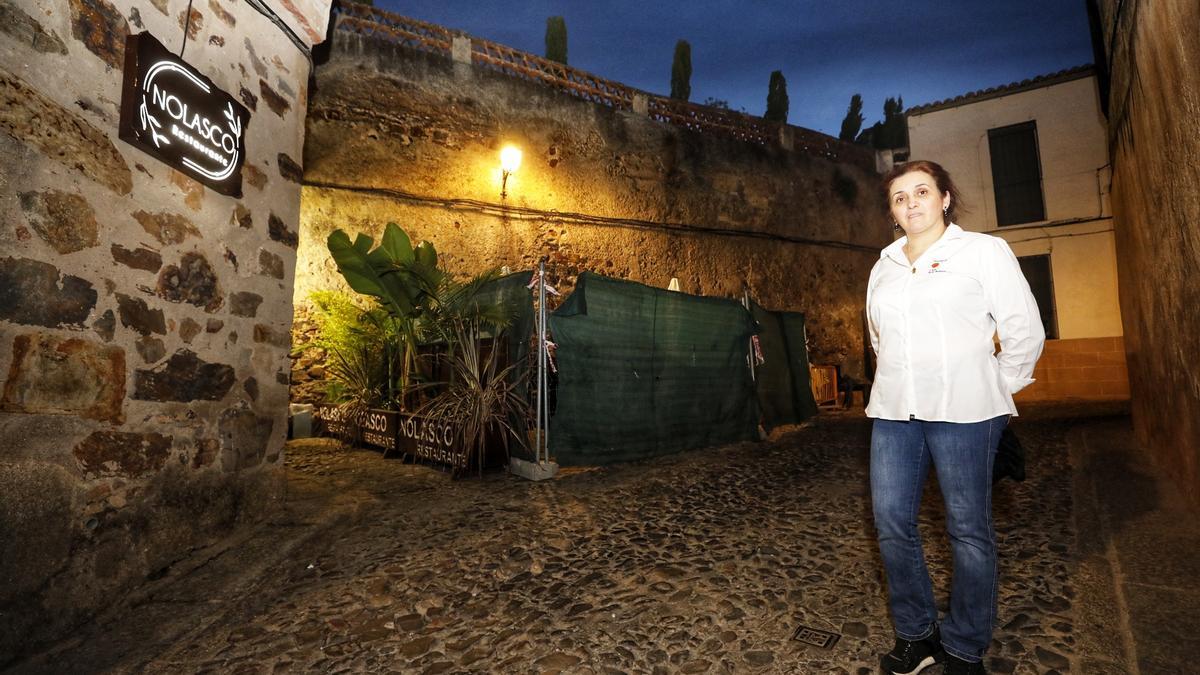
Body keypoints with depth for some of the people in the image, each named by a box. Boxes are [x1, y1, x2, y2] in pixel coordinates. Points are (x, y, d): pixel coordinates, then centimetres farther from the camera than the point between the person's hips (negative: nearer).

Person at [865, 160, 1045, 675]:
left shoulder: (984, 251, 2)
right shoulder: (883, 267, 14)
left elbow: (1025, 331, 1)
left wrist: (994, 390, 3)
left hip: (963, 412, -4)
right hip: (893, 411, 5)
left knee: (968, 531, 5)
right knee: (892, 524, 6)